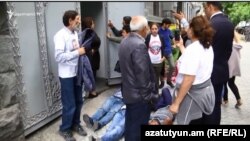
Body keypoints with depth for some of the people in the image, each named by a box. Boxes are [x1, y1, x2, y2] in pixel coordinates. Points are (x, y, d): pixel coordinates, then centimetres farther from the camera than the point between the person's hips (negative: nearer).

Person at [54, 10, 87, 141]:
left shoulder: (75, 33, 9)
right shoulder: (60, 35, -16)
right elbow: (59, 57, -24)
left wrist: (82, 50, -2)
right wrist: (78, 52, -22)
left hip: (77, 73, 8)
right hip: (67, 75, -8)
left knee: (78, 101, 17)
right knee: (69, 105, 5)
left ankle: (75, 124, 37)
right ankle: (65, 129, 26)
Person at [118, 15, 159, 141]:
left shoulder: (125, 41, 7)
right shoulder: (139, 45, -23)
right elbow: (142, 74, -24)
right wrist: (148, 95, -14)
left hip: (129, 91, 9)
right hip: (139, 95, -9)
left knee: (130, 124, 21)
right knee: (137, 128, 5)